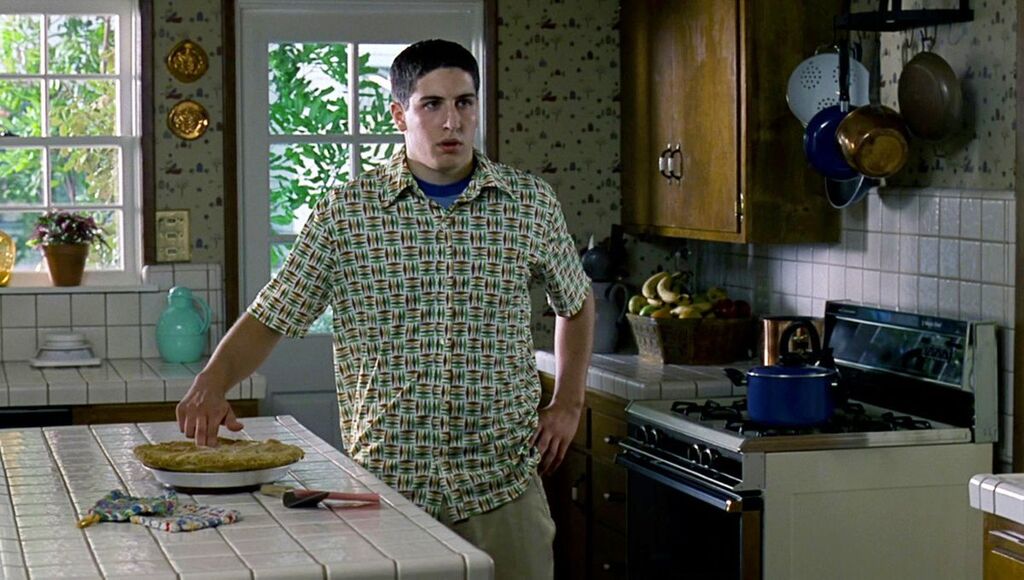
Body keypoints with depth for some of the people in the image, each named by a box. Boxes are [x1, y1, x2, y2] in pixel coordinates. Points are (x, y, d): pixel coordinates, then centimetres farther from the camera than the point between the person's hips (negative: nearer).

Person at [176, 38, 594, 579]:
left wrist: (567, 403, 11)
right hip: (385, 487, -1)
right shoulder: (345, 212, -2)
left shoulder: (530, 202, 4)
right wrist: (212, 382, -20)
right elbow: (269, 317, -2)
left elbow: (575, 304, 20)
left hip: (503, 484, 1)